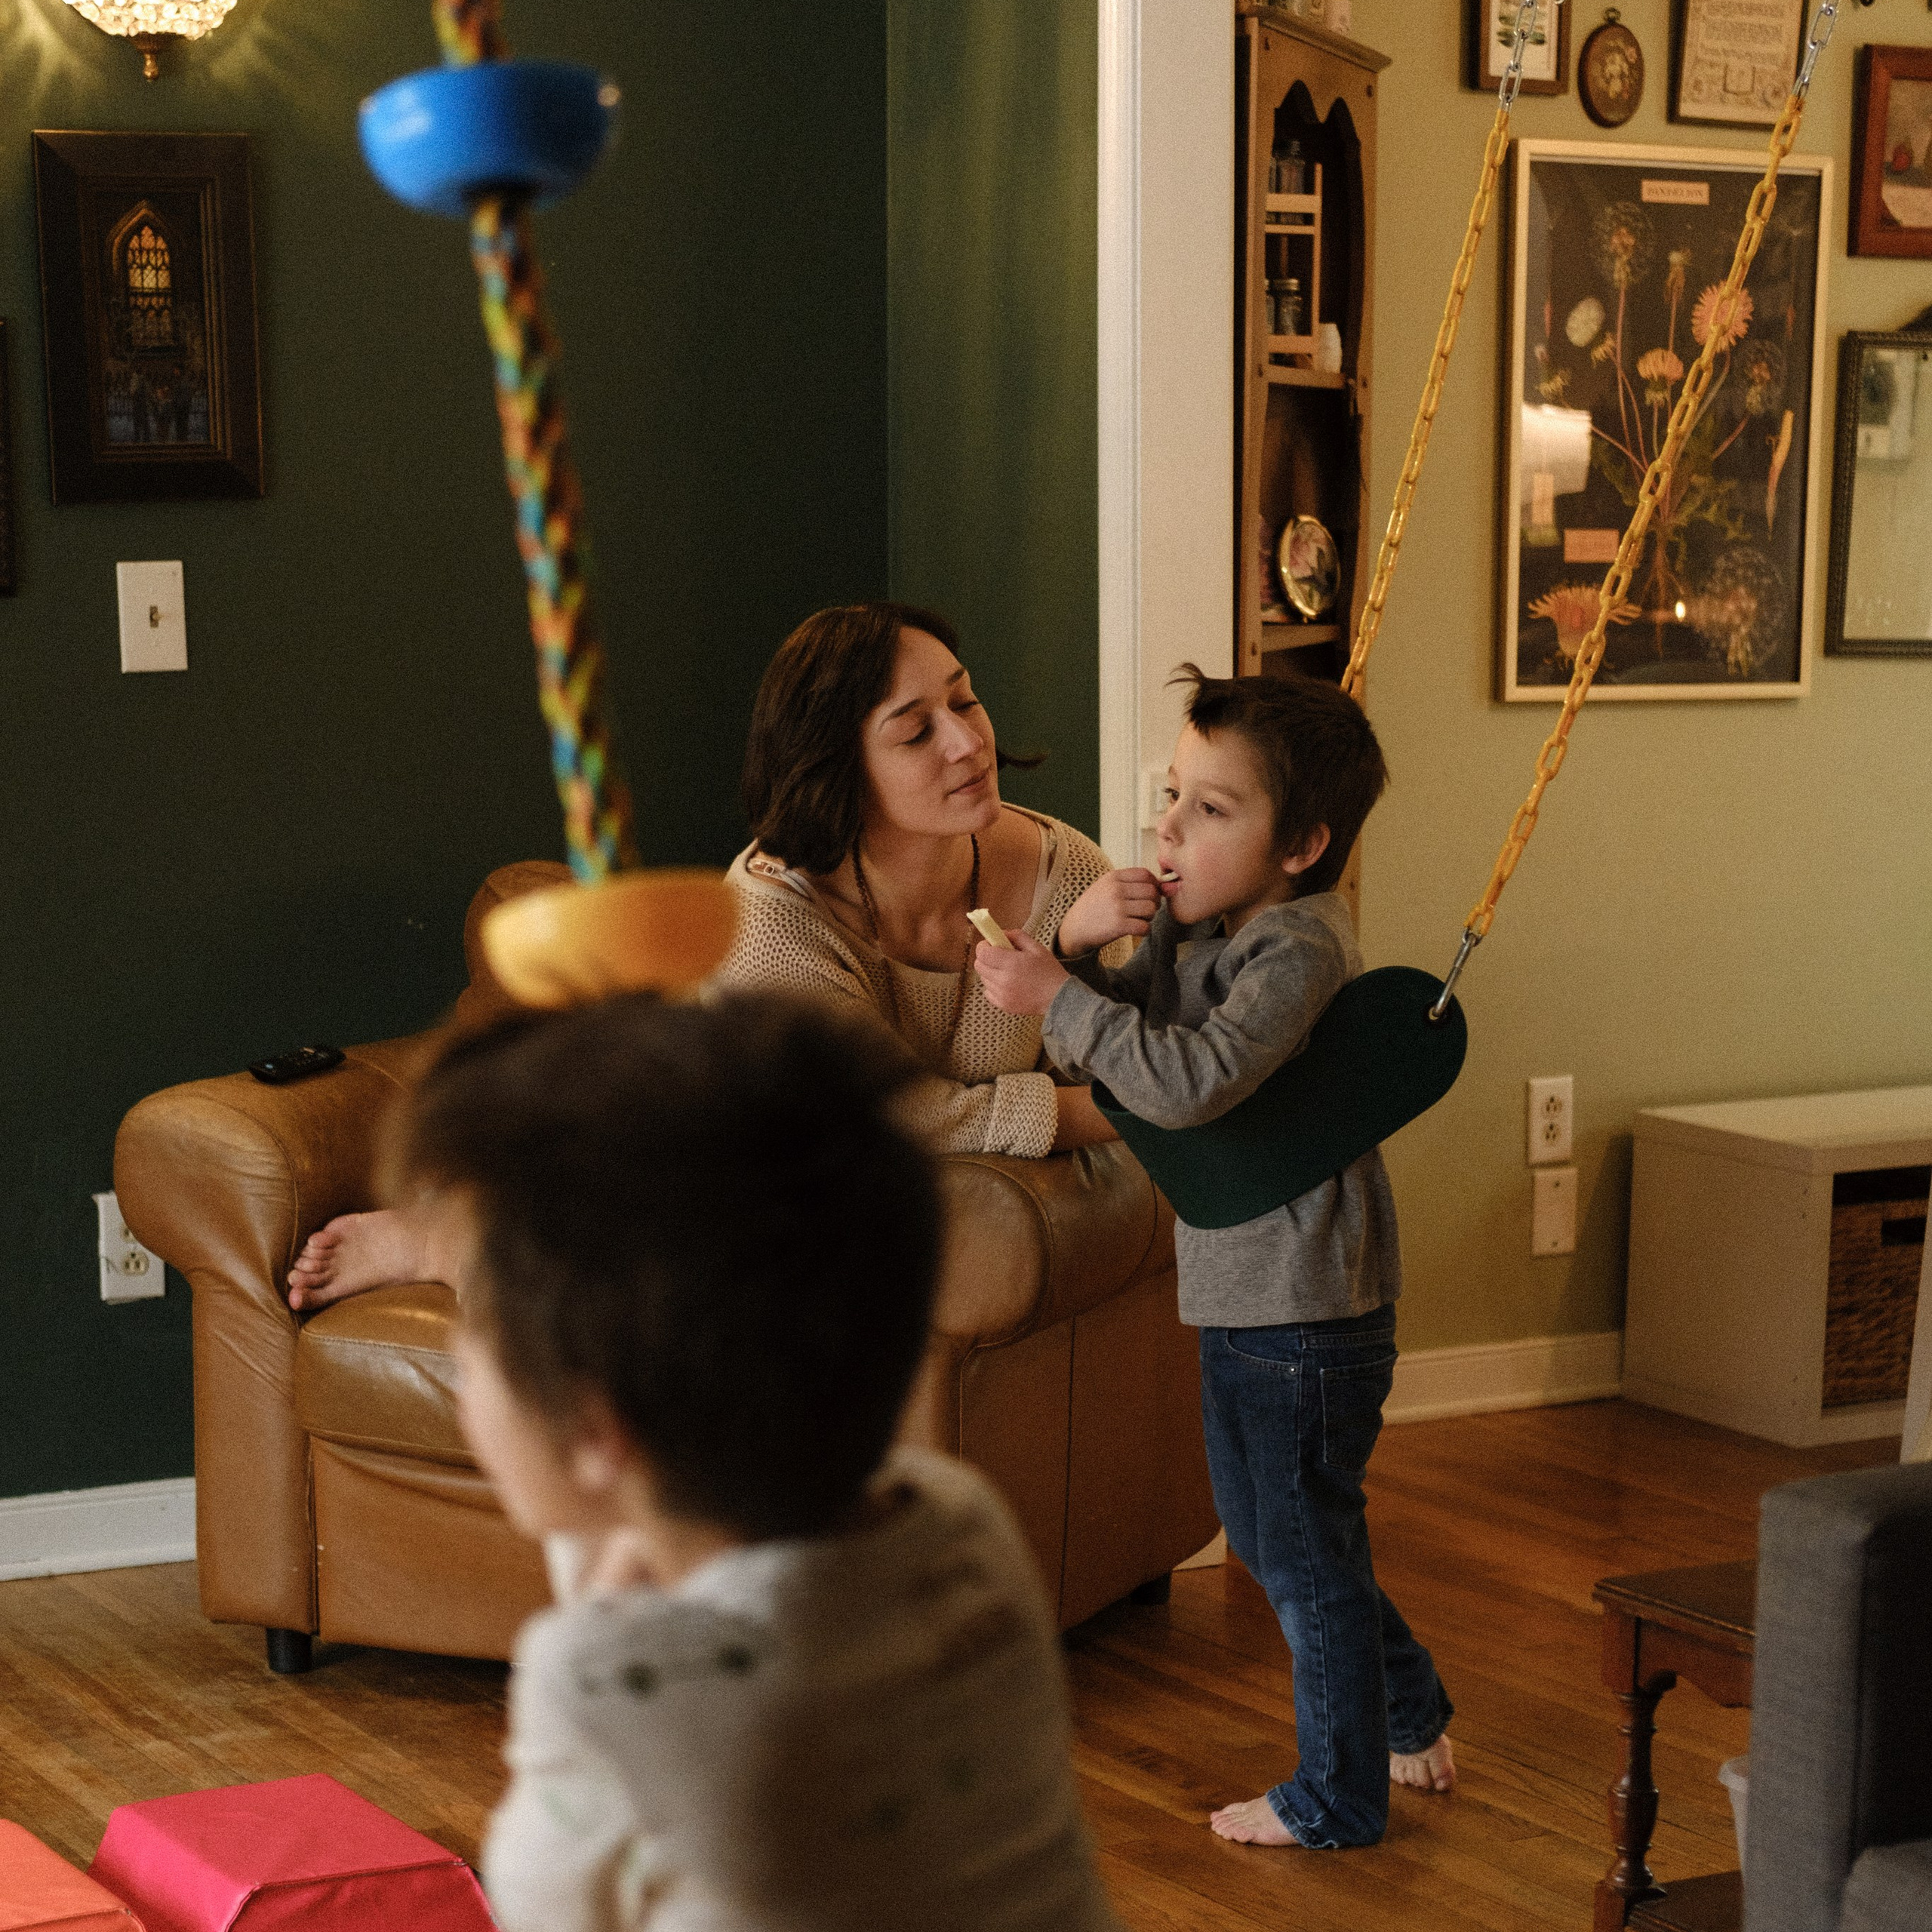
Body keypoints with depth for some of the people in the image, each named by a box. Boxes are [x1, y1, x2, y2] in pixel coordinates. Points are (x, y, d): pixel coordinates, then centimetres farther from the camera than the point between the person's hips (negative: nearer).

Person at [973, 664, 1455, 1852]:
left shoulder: (1300, 944, -22)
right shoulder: (1192, 923, 4)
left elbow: (1188, 1082, -32)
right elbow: (1123, 1040, 6)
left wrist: (1059, 997, -27)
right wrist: (1085, 947, -12)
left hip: (1309, 1313, -9)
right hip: (1242, 1299, 9)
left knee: (1306, 1554, 5)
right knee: (1263, 1534, 23)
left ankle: (1339, 1799, 21)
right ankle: (1411, 1710, 40)